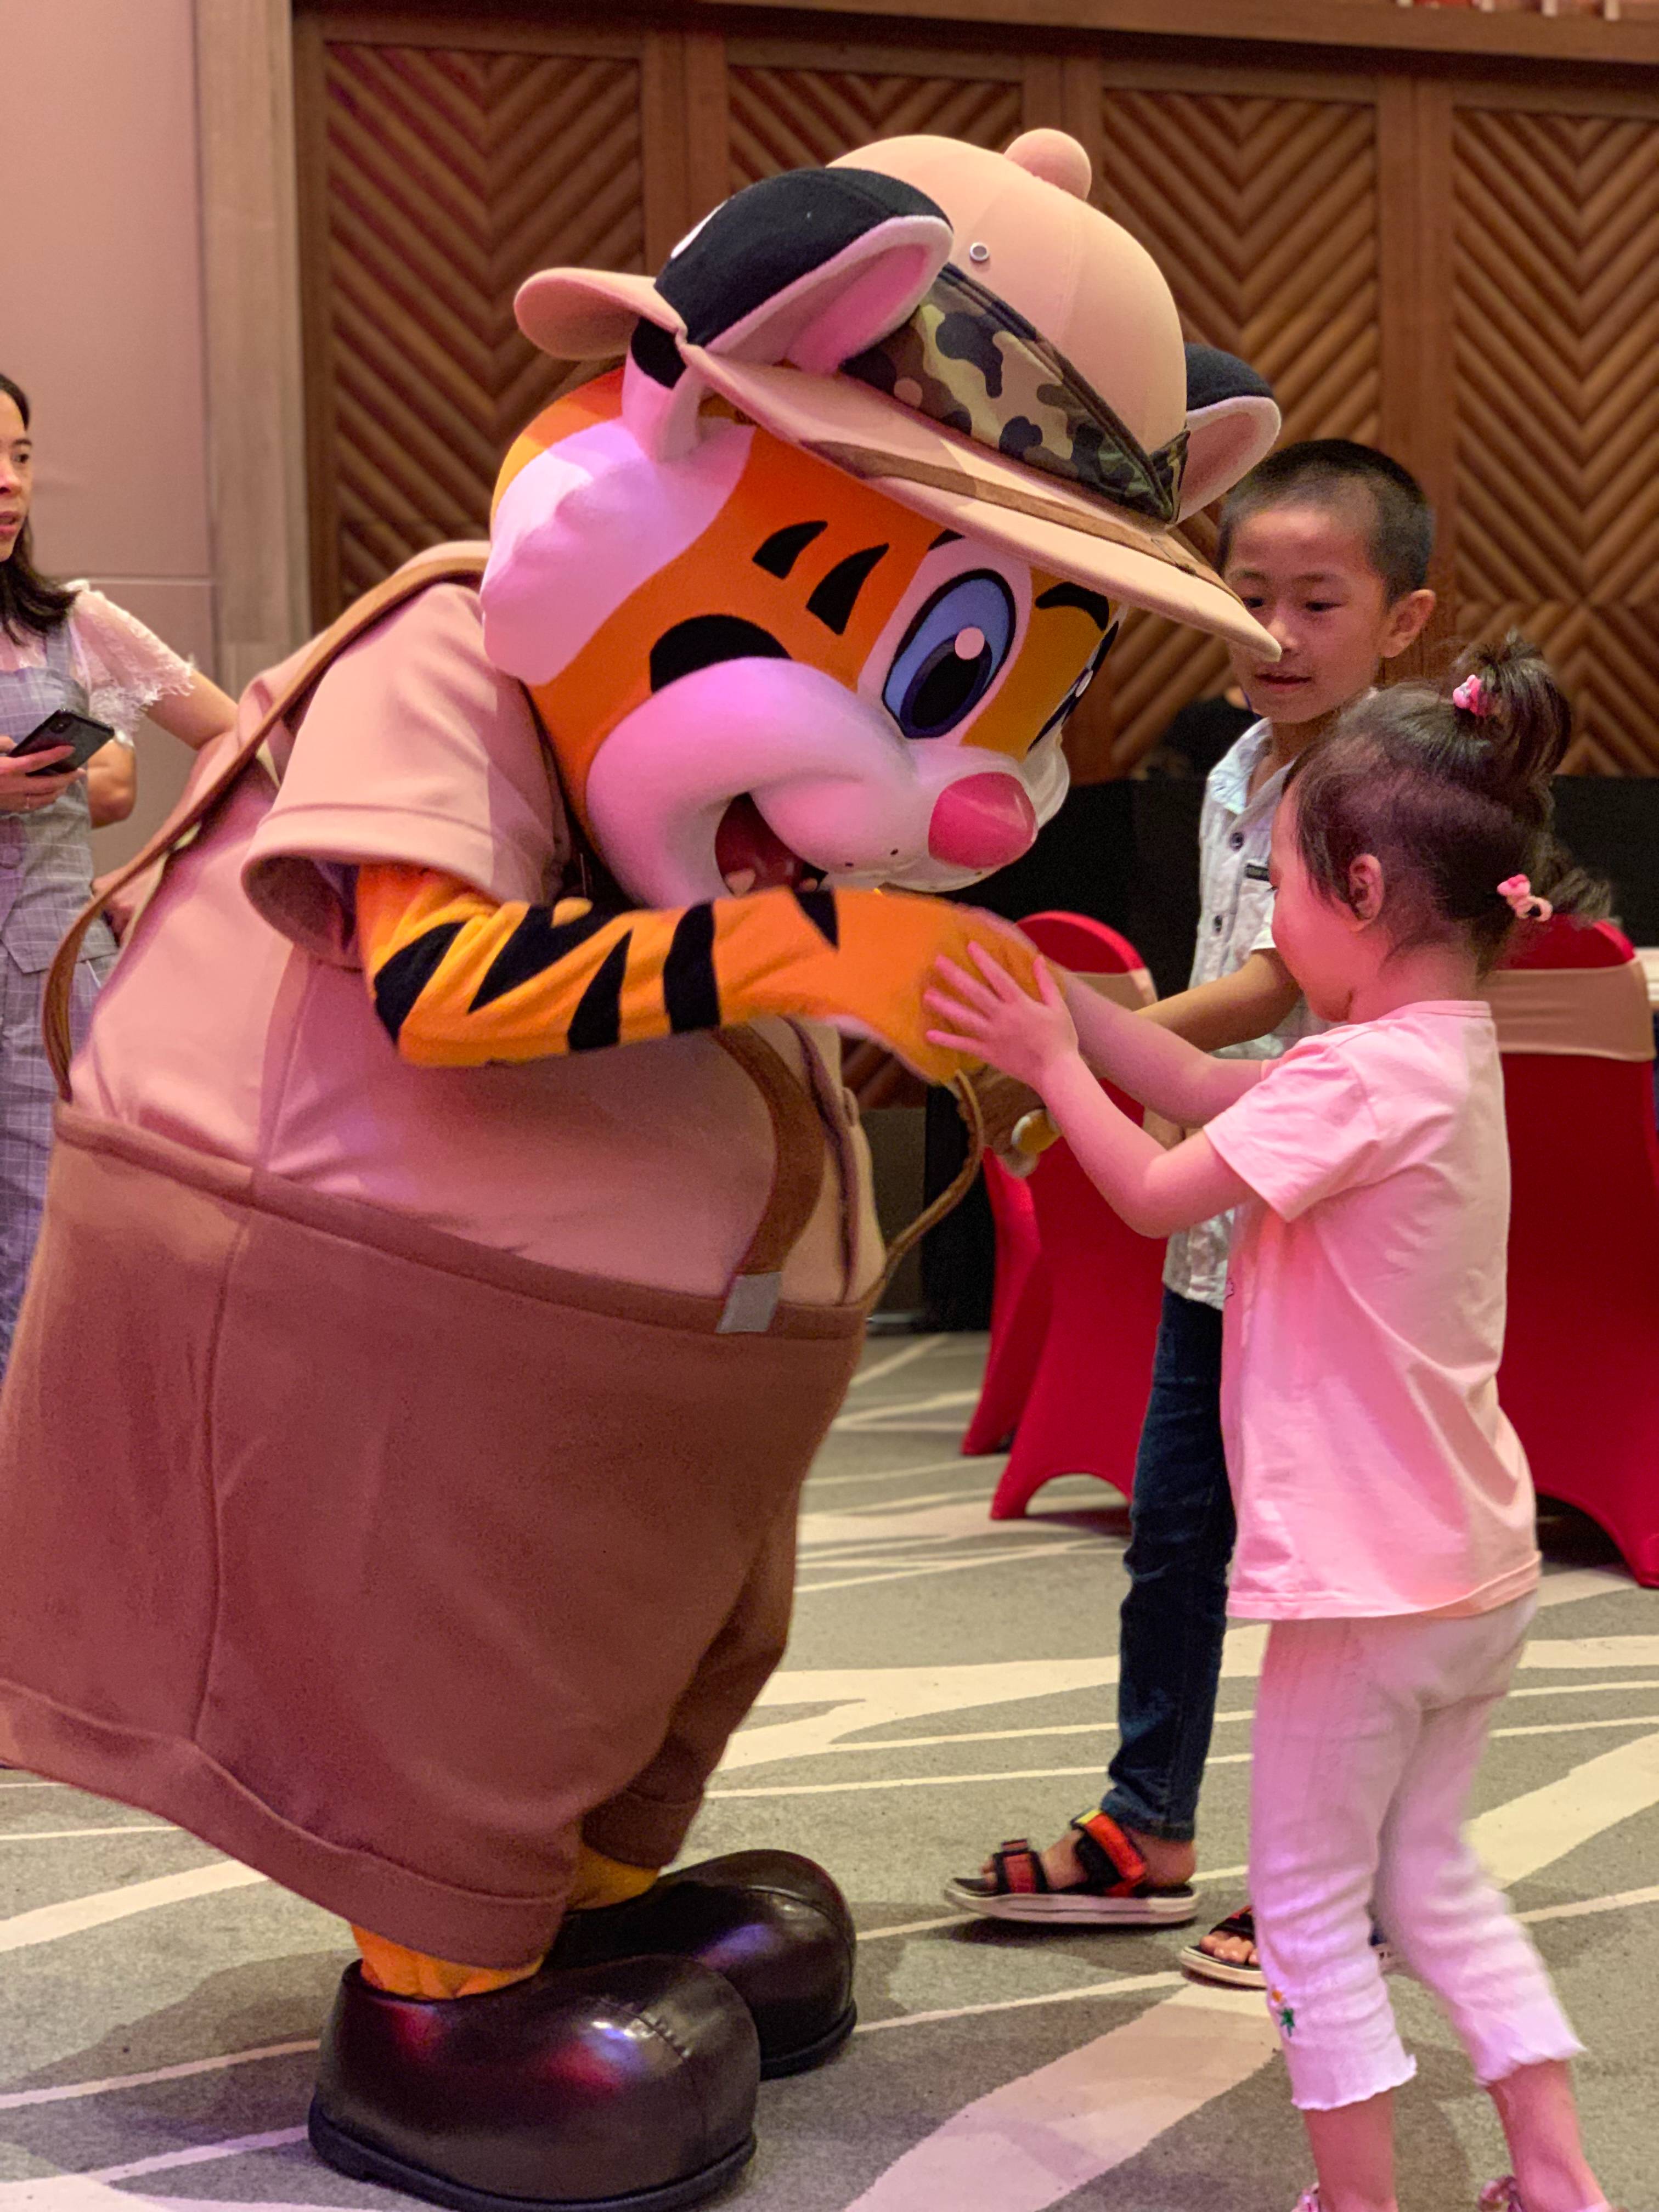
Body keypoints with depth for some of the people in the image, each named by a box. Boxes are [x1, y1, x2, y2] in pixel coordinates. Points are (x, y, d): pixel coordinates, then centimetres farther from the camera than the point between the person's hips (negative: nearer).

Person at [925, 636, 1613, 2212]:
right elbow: (1207, 1091, 12)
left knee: (1310, 1907, 6)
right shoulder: (1447, 1056, 7)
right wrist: (1047, 990, 9)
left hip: (1369, 1585, -9)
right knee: (1428, 1876, 22)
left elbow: (1156, 1190, -17)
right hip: (1476, 1570, 9)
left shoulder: (1362, 1078, -22)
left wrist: (1047, 1060, -2)